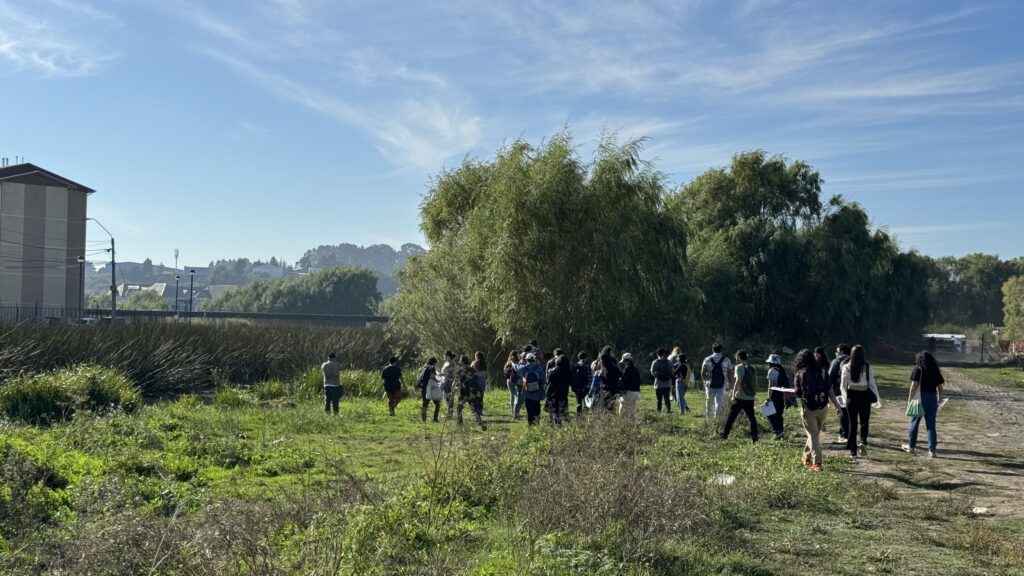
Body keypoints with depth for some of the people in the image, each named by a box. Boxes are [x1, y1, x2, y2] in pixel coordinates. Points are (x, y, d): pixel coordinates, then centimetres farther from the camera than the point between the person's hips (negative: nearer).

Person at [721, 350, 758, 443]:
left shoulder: (739, 367, -6)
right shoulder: (752, 368, 14)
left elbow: (738, 381, -15)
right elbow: (755, 382, 17)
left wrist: (733, 393, -13)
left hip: (740, 397, -5)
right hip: (750, 398, 5)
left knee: (731, 416, 5)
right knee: (751, 417, 8)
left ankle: (725, 434, 11)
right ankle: (754, 437, 2)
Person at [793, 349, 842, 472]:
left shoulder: (799, 374, -5)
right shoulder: (822, 372, 1)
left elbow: (798, 393, -8)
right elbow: (830, 391, -2)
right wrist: (837, 407, 1)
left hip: (808, 408, -3)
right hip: (823, 407, 3)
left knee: (813, 435, 4)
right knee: (815, 433, 20)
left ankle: (816, 463, -1)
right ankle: (807, 456, 36)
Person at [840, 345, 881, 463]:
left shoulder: (847, 367, -4)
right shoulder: (867, 367, -5)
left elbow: (843, 385, 0)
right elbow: (872, 383, -3)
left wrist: (845, 397, 16)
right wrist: (877, 396, 7)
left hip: (852, 395, 0)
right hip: (864, 395, 0)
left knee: (853, 423, 7)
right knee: (864, 422, 15)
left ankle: (853, 453, 6)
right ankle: (863, 443, -12)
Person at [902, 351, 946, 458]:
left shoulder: (918, 369, -4)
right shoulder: (936, 371, 8)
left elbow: (914, 385, -10)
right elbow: (940, 387, 7)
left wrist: (910, 399, -4)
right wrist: (940, 399, 19)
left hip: (920, 397, -3)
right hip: (932, 398, 3)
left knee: (914, 422, 12)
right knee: (931, 425, 7)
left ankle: (911, 446, 21)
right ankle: (932, 450, 3)